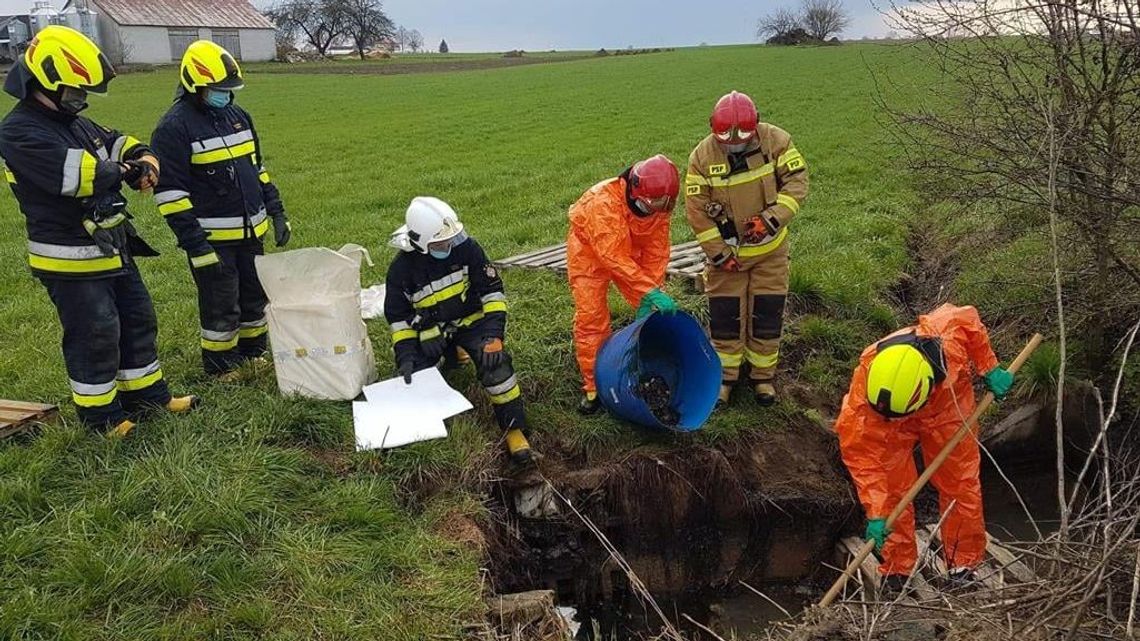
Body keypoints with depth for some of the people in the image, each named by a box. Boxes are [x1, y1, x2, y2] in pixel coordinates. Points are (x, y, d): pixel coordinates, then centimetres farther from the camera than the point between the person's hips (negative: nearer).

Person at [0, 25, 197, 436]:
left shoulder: (74, 122, 12)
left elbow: (120, 143, 16)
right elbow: (75, 174, -30)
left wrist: (144, 161, -10)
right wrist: (124, 171, -13)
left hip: (112, 247, 9)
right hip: (71, 260, -9)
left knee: (138, 318, 17)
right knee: (95, 335, 0)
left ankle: (146, 393, 31)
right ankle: (100, 414, 17)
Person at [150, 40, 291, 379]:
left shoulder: (238, 116, 9)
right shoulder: (174, 128, -14)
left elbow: (258, 169, 18)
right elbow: (170, 192, -17)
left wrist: (276, 212, 13)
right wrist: (195, 244, -20)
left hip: (250, 232, 7)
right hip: (211, 237, -7)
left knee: (255, 295, 17)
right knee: (221, 305, 3)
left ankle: (254, 352, 35)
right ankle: (220, 367, 21)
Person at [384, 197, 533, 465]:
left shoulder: (466, 248, -16)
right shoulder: (402, 269, -13)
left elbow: (492, 291, -11)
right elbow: (398, 317, -2)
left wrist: (494, 334, -21)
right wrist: (405, 356, -13)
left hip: (471, 319, -2)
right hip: (431, 329, 2)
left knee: (495, 363, -27)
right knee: (413, 380, -7)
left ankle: (514, 428, -13)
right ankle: (451, 355, 26)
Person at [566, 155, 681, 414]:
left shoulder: (657, 204, -21)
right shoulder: (603, 201, -40)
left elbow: (656, 252, -17)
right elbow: (613, 257, -44)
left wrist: (649, 298, -23)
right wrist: (650, 291, -47)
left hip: (630, 251, 5)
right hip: (590, 251, -5)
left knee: (656, 310, -1)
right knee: (590, 317, -7)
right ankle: (593, 387, 5)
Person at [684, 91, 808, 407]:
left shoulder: (775, 141, -13)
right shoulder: (702, 156, -14)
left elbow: (797, 181, -13)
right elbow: (697, 210, -11)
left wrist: (772, 218, -26)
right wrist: (719, 253, -12)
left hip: (769, 249, 0)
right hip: (726, 250, 0)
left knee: (767, 315, 7)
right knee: (724, 316, 5)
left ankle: (764, 375, 25)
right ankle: (725, 375, 22)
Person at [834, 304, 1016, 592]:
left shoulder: (948, 333, -42)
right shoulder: (862, 392, -41)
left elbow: (970, 320, -15)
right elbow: (861, 454, -32)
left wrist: (990, 370, -12)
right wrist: (875, 514, -33)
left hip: (947, 405, 2)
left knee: (960, 484, 6)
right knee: (892, 489, -6)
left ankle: (963, 565, 22)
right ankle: (898, 570, 11)